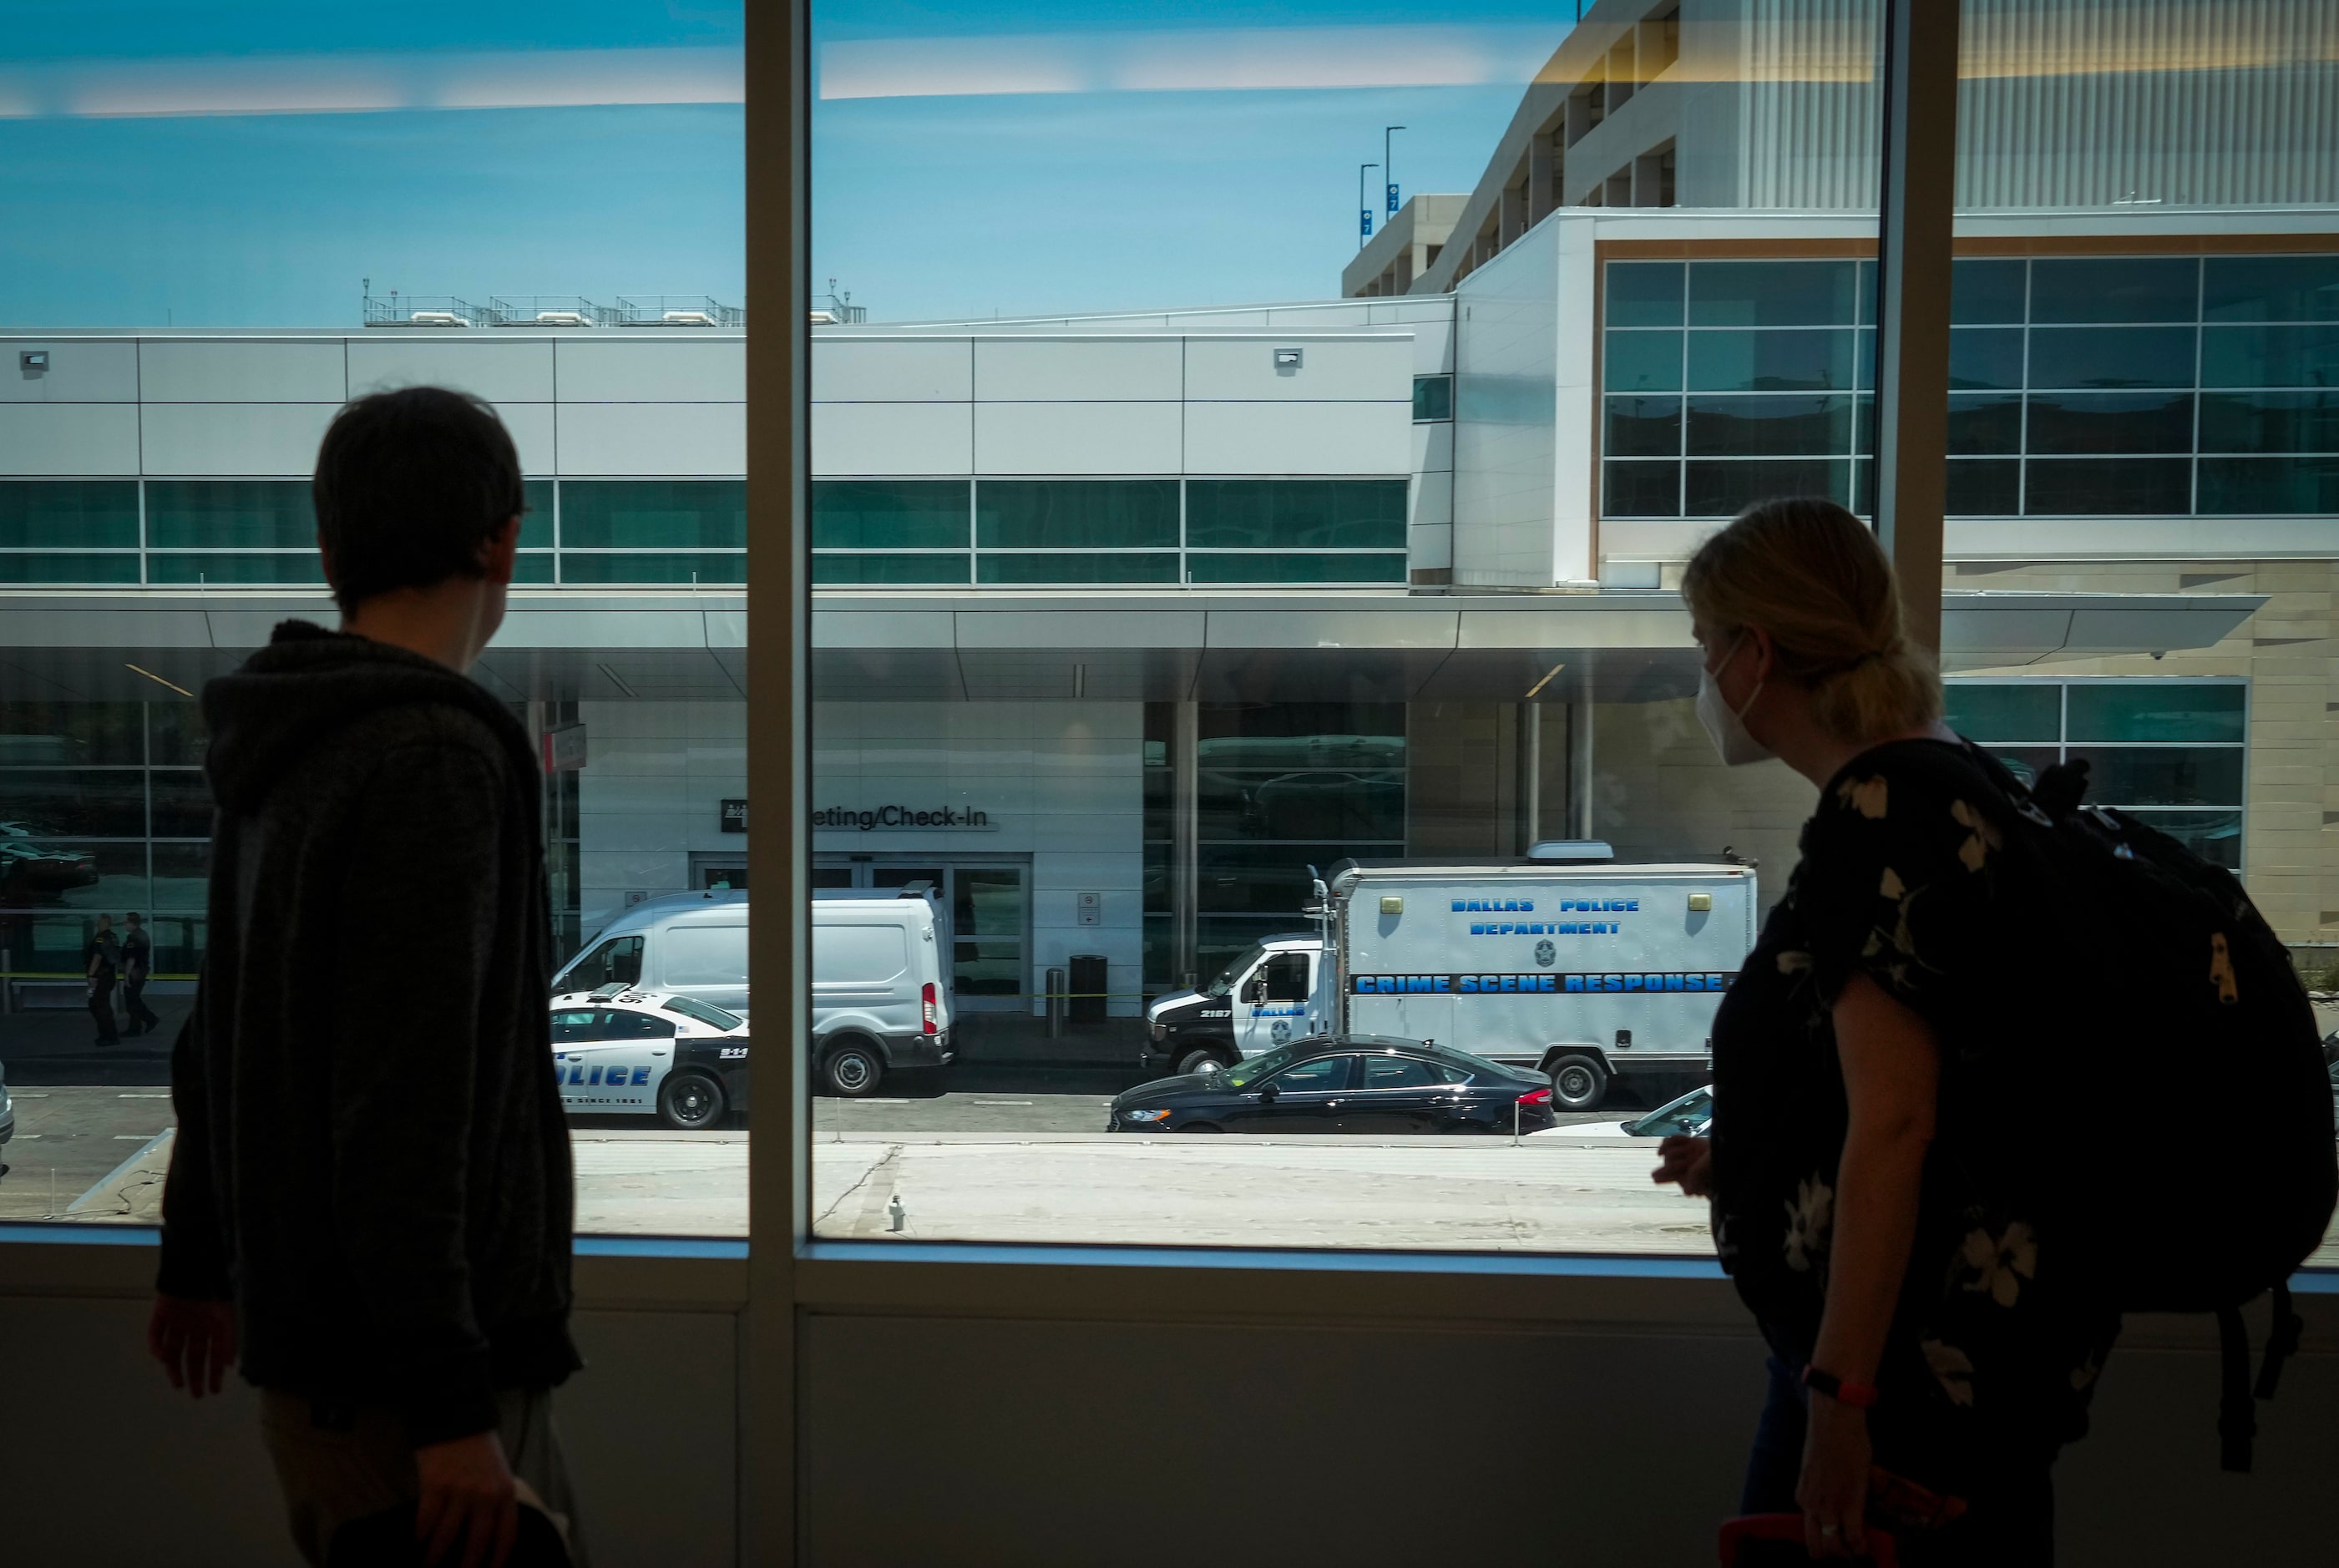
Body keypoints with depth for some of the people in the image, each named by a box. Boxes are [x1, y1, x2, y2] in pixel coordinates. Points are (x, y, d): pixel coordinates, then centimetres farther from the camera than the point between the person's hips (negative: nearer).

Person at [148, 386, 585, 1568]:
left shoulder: (295, 751, 9)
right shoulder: (434, 761, -20)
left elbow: (222, 1027, 18)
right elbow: (404, 1099, -25)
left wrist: (198, 1257, 28)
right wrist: (450, 1402, -23)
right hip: (399, 1378, -9)